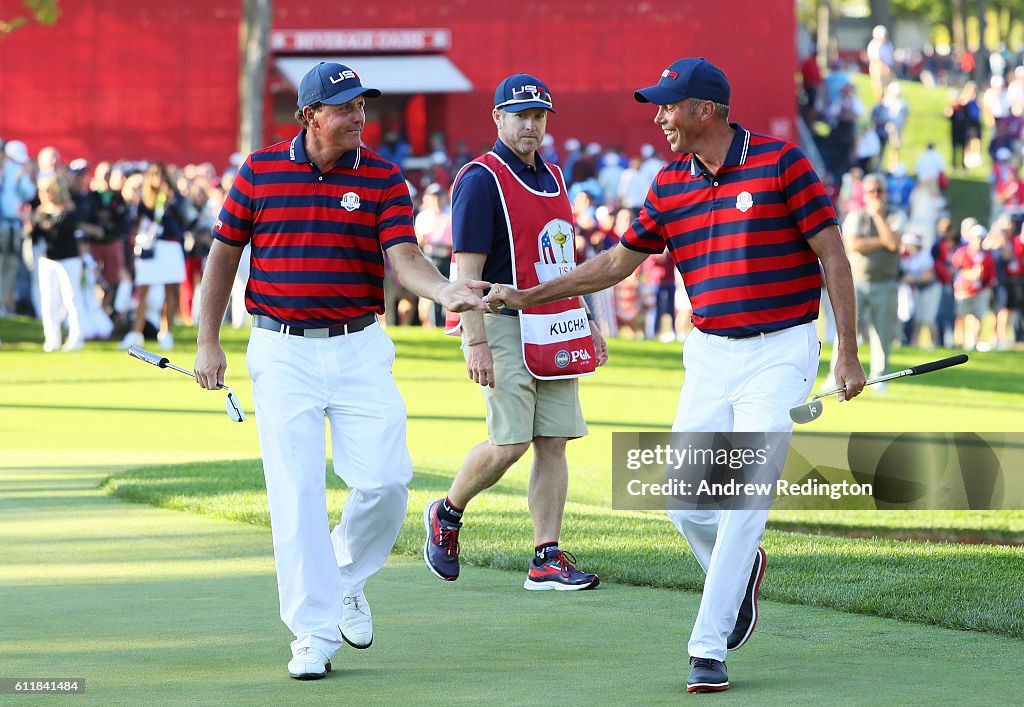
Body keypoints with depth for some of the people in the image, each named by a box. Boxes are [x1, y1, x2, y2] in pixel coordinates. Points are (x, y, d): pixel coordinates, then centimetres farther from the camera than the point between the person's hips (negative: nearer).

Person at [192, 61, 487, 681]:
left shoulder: (384, 178, 0)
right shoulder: (260, 171, 1)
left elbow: (405, 256, -10)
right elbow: (224, 253, 8)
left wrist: (443, 290, -31)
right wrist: (208, 343, 5)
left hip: (360, 349, 1)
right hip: (282, 351, -1)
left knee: (385, 478, -8)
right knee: (296, 493, -5)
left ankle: (347, 579, 21)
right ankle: (315, 631, 1)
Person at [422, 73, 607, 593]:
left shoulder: (552, 177, 16)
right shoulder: (481, 179, -8)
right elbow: (468, 269, -14)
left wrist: (587, 325, 19)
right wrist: (476, 343, -21)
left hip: (557, 330, 7)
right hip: (505, 327, -7)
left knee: (553, 442, 2)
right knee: (510, 442, -11)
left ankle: (547, 559, 3)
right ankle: (446, 515, 13)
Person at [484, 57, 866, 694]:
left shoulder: (780, 162, -9)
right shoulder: (670, 185, 7)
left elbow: (833, 256, -6)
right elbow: (617, 263, 16)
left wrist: (848, 353, -10)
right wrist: (529, 297, 12)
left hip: (780, 353, -5)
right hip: (709, 355, 5)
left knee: (744, 500, -12)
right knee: (686, 503, -1)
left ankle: (708, 649, -9)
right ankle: (741, 570, 31)